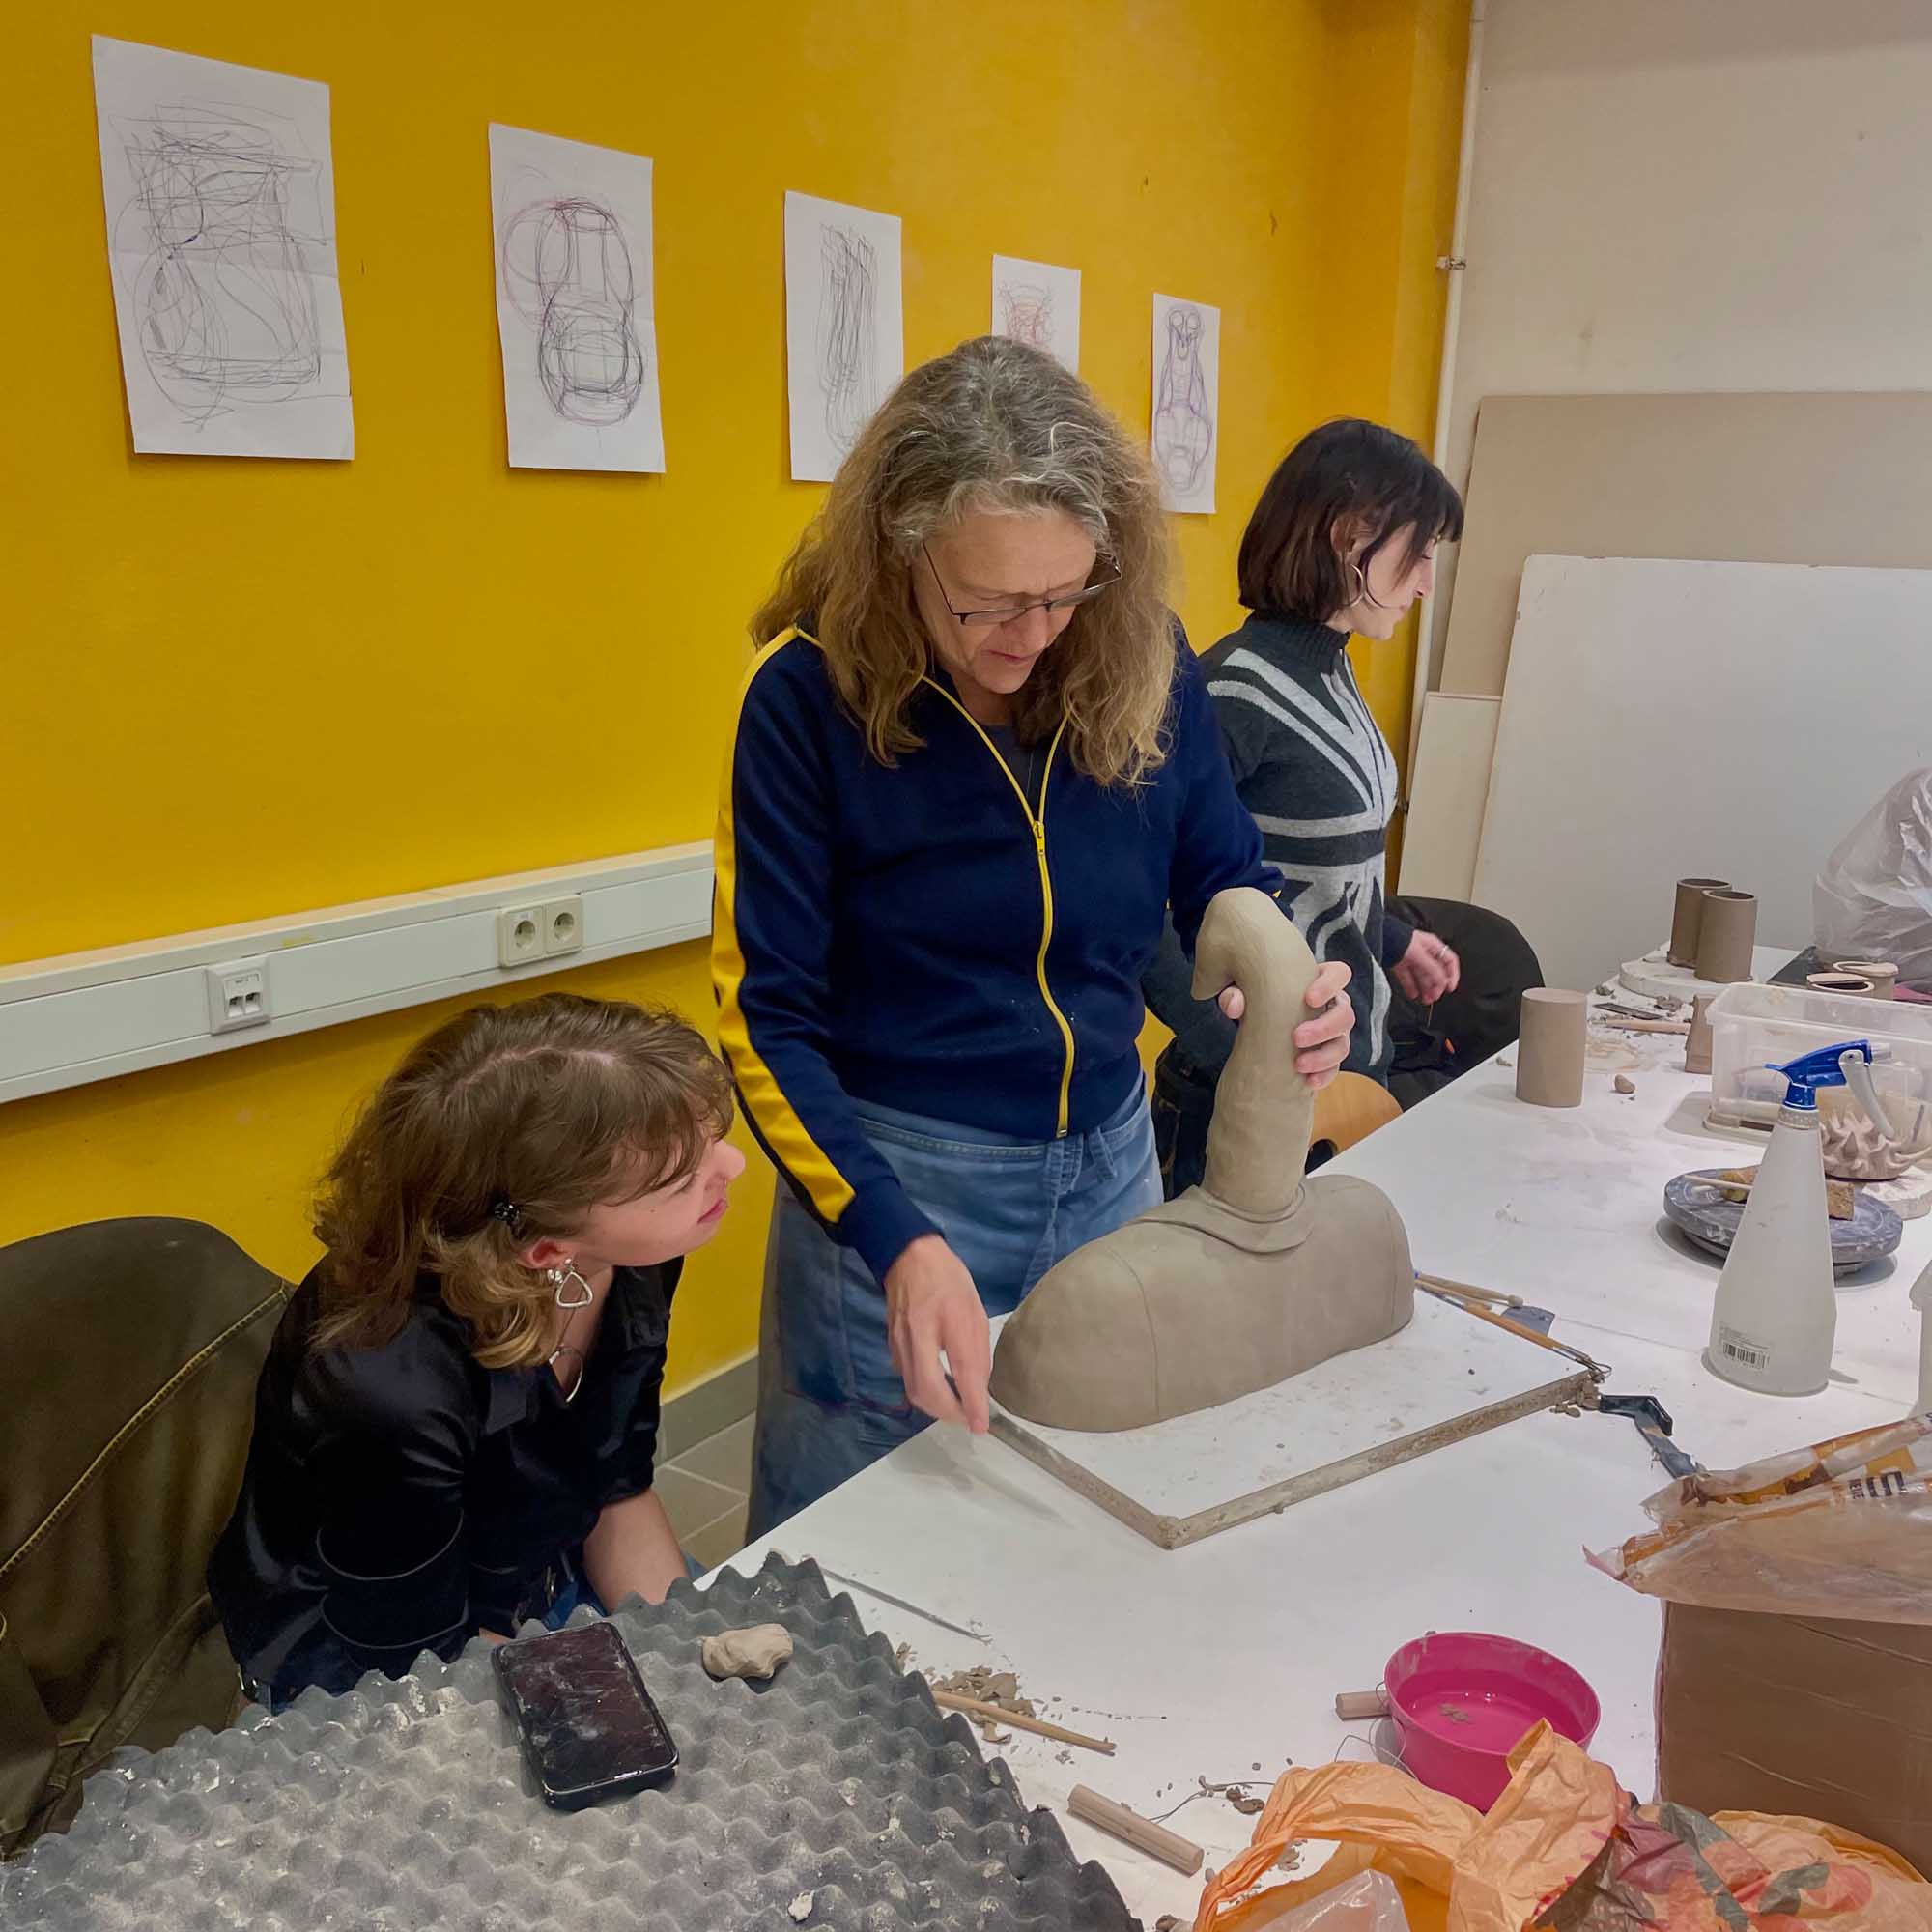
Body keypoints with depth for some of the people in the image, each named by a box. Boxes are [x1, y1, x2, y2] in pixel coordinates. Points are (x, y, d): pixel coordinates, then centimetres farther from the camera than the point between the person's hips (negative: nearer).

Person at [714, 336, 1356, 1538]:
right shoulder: (811, 692, -17)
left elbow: (1225, 879, 5)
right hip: (896, 1183, -3)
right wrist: (898, 1240, -29)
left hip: (1111, 1161, 4)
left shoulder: (1145, 660, -7)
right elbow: (769, 1013, -16)